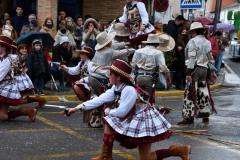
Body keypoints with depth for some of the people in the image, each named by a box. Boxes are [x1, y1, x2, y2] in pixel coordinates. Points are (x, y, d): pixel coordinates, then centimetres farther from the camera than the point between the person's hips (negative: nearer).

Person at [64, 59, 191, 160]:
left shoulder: (129, 90, -28)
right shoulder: (116, 88, -1)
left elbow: (121, 112, -25)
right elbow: (100, 99, -5)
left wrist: (108, 111, -6)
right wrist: (78, 108, -9)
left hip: (143, 120, -9)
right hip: (132, 120, 9)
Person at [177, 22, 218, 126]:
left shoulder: (193, 41, -9)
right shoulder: (207, 42, 14)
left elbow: (191, 58, -15)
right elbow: (210, 58, 20)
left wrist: (188, 73, -16)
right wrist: (212, 71, 26)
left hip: (195, 69, -7)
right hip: (204, 69, 8)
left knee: (190, 94, -5)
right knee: (203, 93, 13)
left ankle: (189, 118, -6)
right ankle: (205, 117, 19)